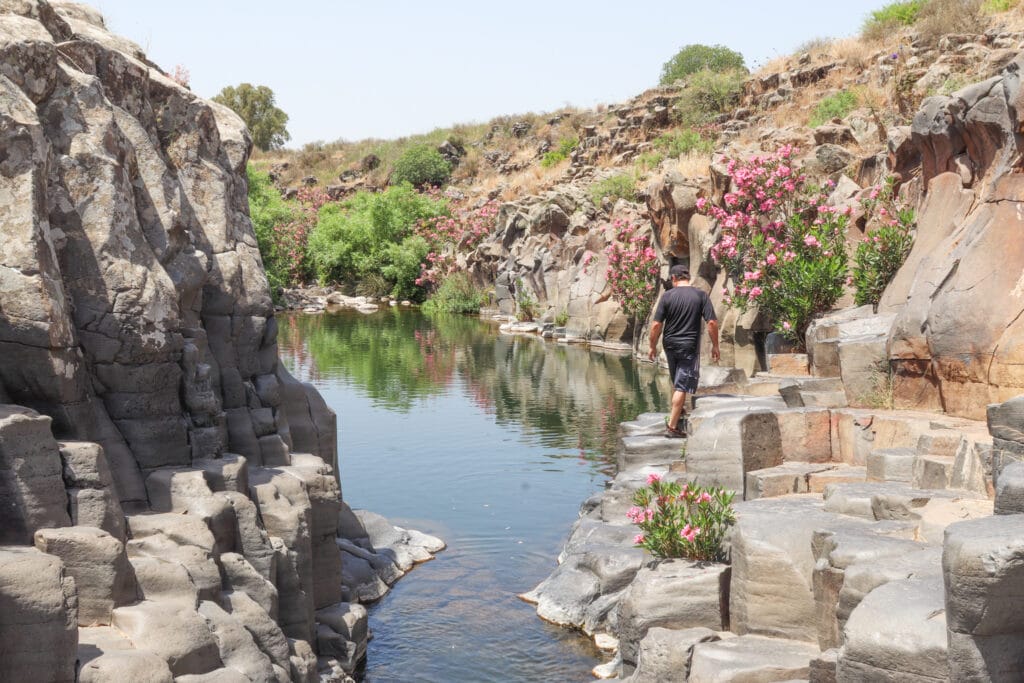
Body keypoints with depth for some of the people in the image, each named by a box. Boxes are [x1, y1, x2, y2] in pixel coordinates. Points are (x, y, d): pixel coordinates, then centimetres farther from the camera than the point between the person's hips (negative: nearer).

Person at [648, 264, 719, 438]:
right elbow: (712, 323, -8)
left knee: (676, 382, 24)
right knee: (682, 386, -1)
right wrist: (715, 346, 3)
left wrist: (653, 347, 6)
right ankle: (672, 426, -3)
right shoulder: (701, 295, -4)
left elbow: (656, 325, -5)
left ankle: (680, 412, 38)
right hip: (690, 346, -2)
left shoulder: (667, 296, -3)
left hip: (670, 345, 2)